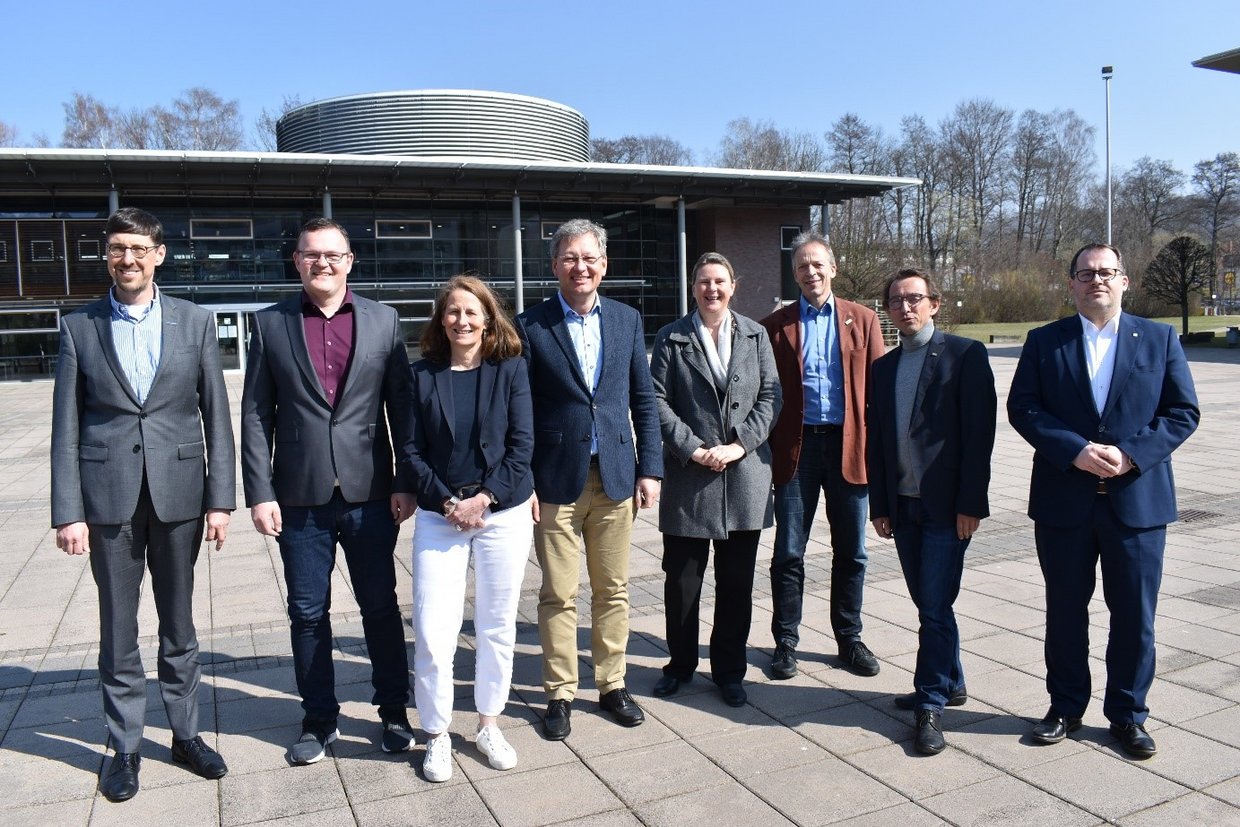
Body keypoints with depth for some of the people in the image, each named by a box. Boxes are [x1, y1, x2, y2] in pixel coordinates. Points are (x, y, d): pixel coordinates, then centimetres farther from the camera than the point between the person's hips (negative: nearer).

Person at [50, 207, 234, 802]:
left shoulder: (195, 322, 3)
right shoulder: (79, 327, 3)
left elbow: (216, 416, 1)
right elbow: (66, 427, 1)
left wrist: (220, 499, -3)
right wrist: (68, 512, -5)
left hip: (178, 495, 0)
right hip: (109, 499, 0)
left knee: (178, 624, 13)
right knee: (118, 631, 10)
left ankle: (186, 734, 28)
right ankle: (125, 747, 25)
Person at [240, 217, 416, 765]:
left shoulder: (383, 320, 2)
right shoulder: (271, 324, 2)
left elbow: (402, 407, 2)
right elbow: (256, 415, 1)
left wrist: (407, 482, -2)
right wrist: (259, 493, -5)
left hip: (369, 493, 0)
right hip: (300, 496, 0)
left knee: (381, 606, 10)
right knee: (307, 614, 11)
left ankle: (394, 711, 28)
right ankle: (319, 720, 28)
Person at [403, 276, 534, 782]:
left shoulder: (510, 369, 0)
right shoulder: (423, 374, 1)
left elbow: (522, 444, -4)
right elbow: (412, 451, -1)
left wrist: (484, 498, -12)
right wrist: (448, 502, -11)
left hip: (504, 513, 0)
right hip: (439, 516, 0)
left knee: (497, 626, 10)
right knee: (432, 631, -4)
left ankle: (489, 725, 29)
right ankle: (437, 736, 15)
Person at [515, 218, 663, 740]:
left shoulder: (627, 320, 7)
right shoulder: (530, 326, -3)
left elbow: (644, 401, 9)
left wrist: (650, 469, 3)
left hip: (615, 477, 3)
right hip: (557, 481, -3)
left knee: (613, 591, 12)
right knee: (558, 596, 6)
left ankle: (612, 685, 28)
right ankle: (559, 694, 21)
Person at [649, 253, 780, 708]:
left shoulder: (755, 335, 8)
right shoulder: (671, 338, 2)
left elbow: (770, 396, 3)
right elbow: (658, 401, -4)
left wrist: (740, 445, -9)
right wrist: (693, 448, -12)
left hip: (745, 472, 2)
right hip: (689, 473, -1)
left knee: (736, 580, 9)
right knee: (681, 576, 7)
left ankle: (729, 669, 24)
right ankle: (681, 663, 26)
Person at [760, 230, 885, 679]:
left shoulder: (863, 320, 7)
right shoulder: (775, 326, 4)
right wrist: (766, 450, -6)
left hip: (848, 445, 1)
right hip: (795, 446, -1)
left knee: (851, 552, 11)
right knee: (788, 552, 5)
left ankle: (849, 638, 26)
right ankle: (786, 641, 19)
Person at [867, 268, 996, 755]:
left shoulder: (965, 355, -3)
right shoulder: (883, 368, 14)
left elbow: (979, 433, -9)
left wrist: (970, 503, -14)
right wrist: (879, 505, 9)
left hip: (946, 504, -5)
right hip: (902, 505, 5)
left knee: (935, 606, -4)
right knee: (928, 604, 13)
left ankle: (931, 704, 7)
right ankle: (951, 683, 30)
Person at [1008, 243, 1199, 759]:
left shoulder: (1159, 339, 5)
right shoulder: (1044, 342, 4)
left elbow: (1183, 412, 0)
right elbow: (1022, 408, -4)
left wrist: (1131, 455, -15)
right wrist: (1074, 450, -17)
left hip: (1138, 499, 0)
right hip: (1063, 501, 0)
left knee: (1135, 615, 8)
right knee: (1065, 611, 11)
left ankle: (1127, 714, 25)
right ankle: (1066, 706, 28)